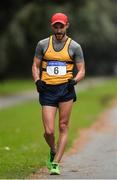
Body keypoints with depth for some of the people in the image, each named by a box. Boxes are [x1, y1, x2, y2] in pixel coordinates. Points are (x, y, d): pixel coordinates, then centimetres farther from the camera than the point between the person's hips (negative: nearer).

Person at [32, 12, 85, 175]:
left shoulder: (74, 47, 5)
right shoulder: (43, 44, 8)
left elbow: (81, 70, 7)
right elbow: (35, 65, 13)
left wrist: (74, 80, -13)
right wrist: (37, 80, -5)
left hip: (65, 89, 0)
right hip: (47, 90, 1)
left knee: (63, 127, -4)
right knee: (49, 131, -6)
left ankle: (56, 163, 3)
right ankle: (53, 151, 26)